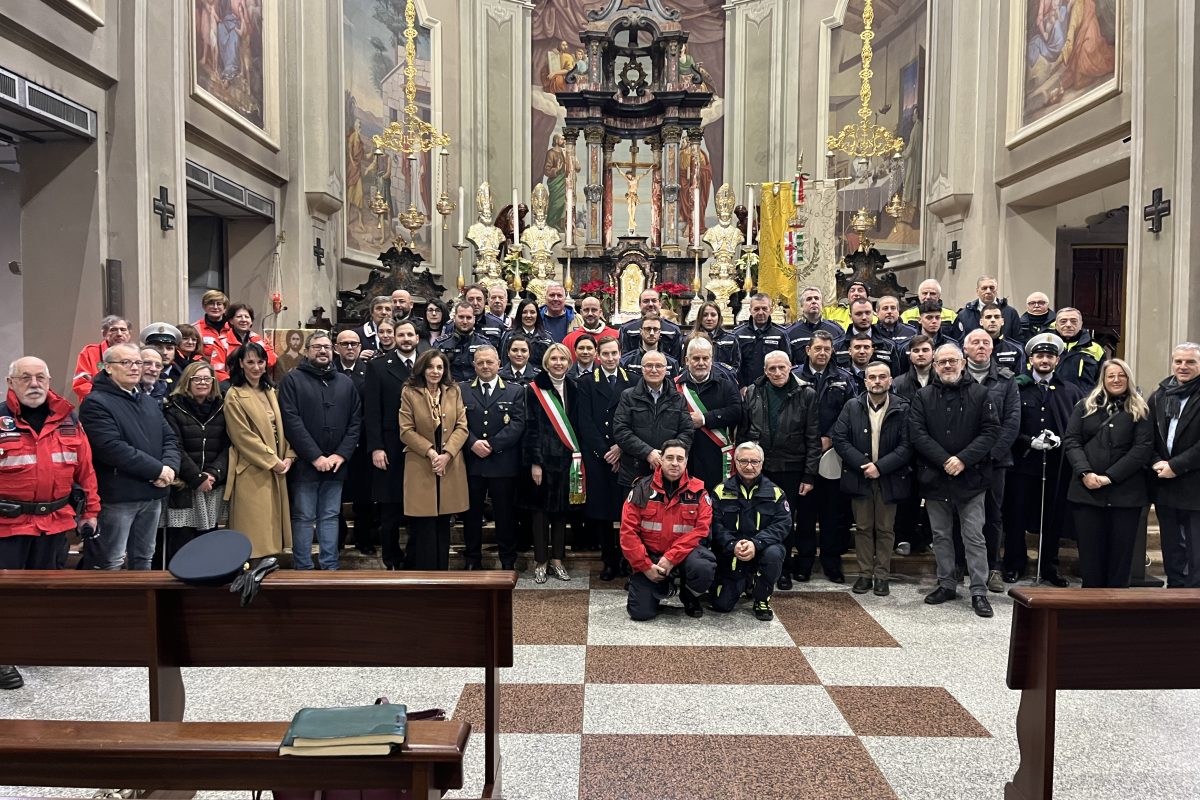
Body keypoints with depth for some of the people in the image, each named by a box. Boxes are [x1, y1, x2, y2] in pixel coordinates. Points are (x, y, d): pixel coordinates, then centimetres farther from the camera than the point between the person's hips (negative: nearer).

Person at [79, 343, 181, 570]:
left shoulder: (150, 403, 16)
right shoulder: (96, 403, -10)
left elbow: (170, 438, 12)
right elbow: (111, 448, -21)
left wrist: (170, 467, -9)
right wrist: (157, 469, -18)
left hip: (152, 494, 7)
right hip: (117, 496, -7)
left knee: (144, 558, 16)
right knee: (111, 562, 0)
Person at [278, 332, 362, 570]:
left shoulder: (345, 382, 12)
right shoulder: (292, 380, -1)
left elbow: (356, 420, 8)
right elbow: (291, 421, -10)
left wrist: (341, 454, -5)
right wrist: (315, 456, -14)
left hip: (336, 464, 4)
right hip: (305, 463, -3)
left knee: (330, 516, 9)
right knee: (304, 517, 2)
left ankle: (330, 568, 16)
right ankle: (303, 569, 11)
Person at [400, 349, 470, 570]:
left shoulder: (454, 391, 6)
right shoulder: (409, 392, -2)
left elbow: (462, 427, 1)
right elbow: (406, 431, -5)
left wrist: (446, 454, -12)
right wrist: (430, 452, -15)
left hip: (450, 465, 3)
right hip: (420, 467, -3)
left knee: (443, 525, 10)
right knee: (423, 527, 0)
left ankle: (442, 572, 20)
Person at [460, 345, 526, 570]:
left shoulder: (515, 391, 5)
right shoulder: (461, 390, 9)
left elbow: (518, 423, -5)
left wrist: (492, 444, -13)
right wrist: (473, 443, -15)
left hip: (503, 463, -1)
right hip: (471, 462, 1)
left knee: (505, 513, 6)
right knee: (472, 513, 9)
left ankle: (508, 560, 18)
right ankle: (473, 559, 22)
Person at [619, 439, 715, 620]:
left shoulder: (697, 491, -4)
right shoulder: (642, 489, -5)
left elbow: (701, 528, -11)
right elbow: (628, 531, -7)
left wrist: (672, 558, -20)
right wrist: (646, 566, -13)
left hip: (683, 553, 0)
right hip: (649, 556, 0)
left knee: (704, 567, -34)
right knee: (641, 612, -13)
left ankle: (690, 598, 3)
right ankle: (662, 587, 24)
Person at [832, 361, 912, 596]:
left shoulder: (902, 409, -3)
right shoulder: (852, 406, 3)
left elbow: (907, 445, -9)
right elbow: (840, 439, -3)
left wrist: (880, 466, -17)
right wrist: (862, 464, -13)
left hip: (889, 478, -1)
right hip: (859, 477, 2)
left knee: (885, 529, 7)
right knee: (863, 528, 8)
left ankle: (882, 575, 17)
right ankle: (865, 574, 17)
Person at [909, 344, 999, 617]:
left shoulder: (980, 394, 1)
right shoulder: (923, 397, 4)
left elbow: (991, 431, -5)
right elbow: (917, 434, -5)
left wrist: (963, 459, -17)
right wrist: (944, 460, -16)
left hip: (971, 478, -2)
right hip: (935, 478, 2)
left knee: (974, 537, 1)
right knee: (941, 535, 12)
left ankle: (979, 591, 9)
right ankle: (946, 584, 24)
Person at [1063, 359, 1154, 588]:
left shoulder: (1141, 411, 8)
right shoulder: (1085, 406, 12)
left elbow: (1144, 448, -3)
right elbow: (1071, 441, 4)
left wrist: (1110, 476, -12)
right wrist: (1085, 472, -12)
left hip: (1125, 493, -1)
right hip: (1086, 490, 1)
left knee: (1121, 552, 3)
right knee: (1090, 551, 3)